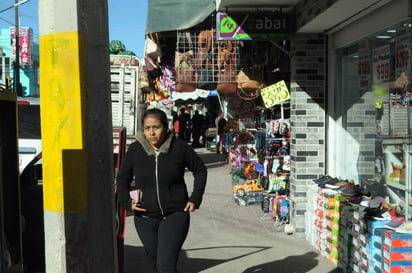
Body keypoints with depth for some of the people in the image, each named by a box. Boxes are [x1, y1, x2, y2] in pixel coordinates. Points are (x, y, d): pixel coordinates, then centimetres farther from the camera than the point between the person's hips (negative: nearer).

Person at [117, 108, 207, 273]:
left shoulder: (179, 147, -7)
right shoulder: (135, 150, -3)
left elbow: (200, 170, 8)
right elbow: (123, 178, 11)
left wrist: (195, 199, 0)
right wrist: (126, 201, -4)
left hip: (175, 215, -3)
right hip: (145, 218, 3)